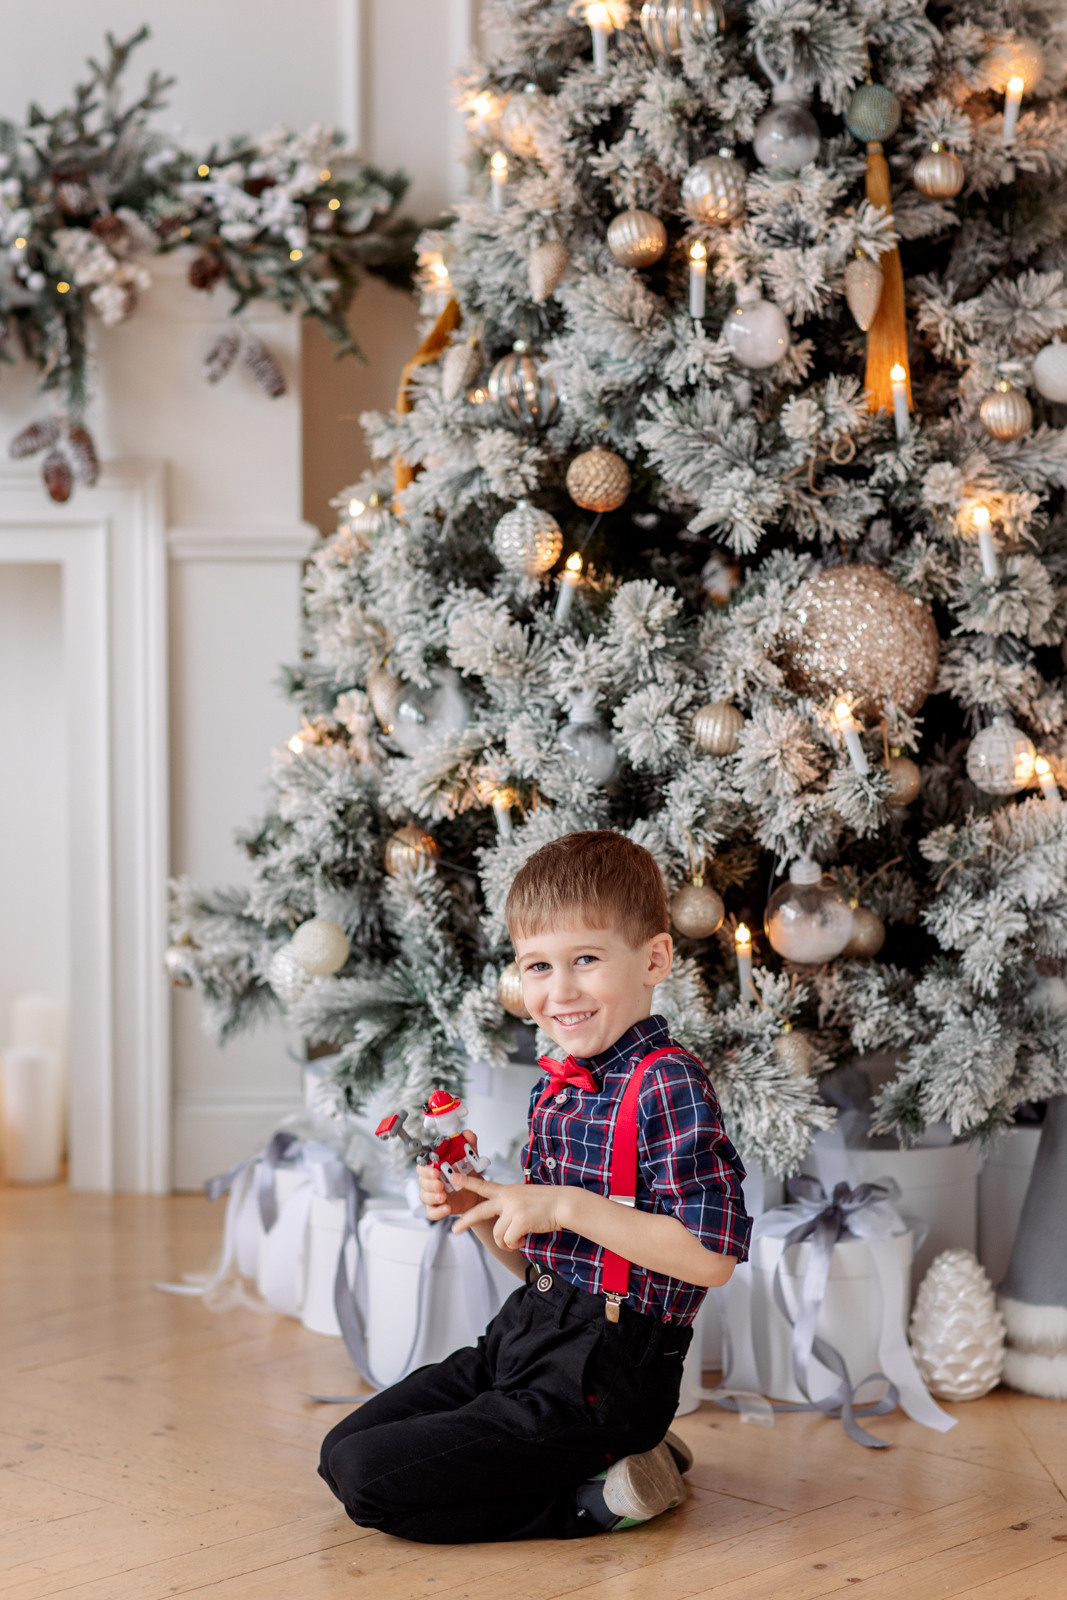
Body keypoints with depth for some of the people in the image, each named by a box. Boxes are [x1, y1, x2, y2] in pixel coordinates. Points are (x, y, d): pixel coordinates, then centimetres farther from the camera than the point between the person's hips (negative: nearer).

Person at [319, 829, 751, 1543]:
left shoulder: (670, 1085, -16)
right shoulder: (557, 1087, 11)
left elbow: (710, 1257, -24)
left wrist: (565, 1205, -22)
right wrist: (480, 1211, -2)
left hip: (600, 1375, -9)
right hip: (523, 1341, 9)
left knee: (367, 1479, -13)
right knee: (343, 1449, 15)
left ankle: (600, 1496, -3)